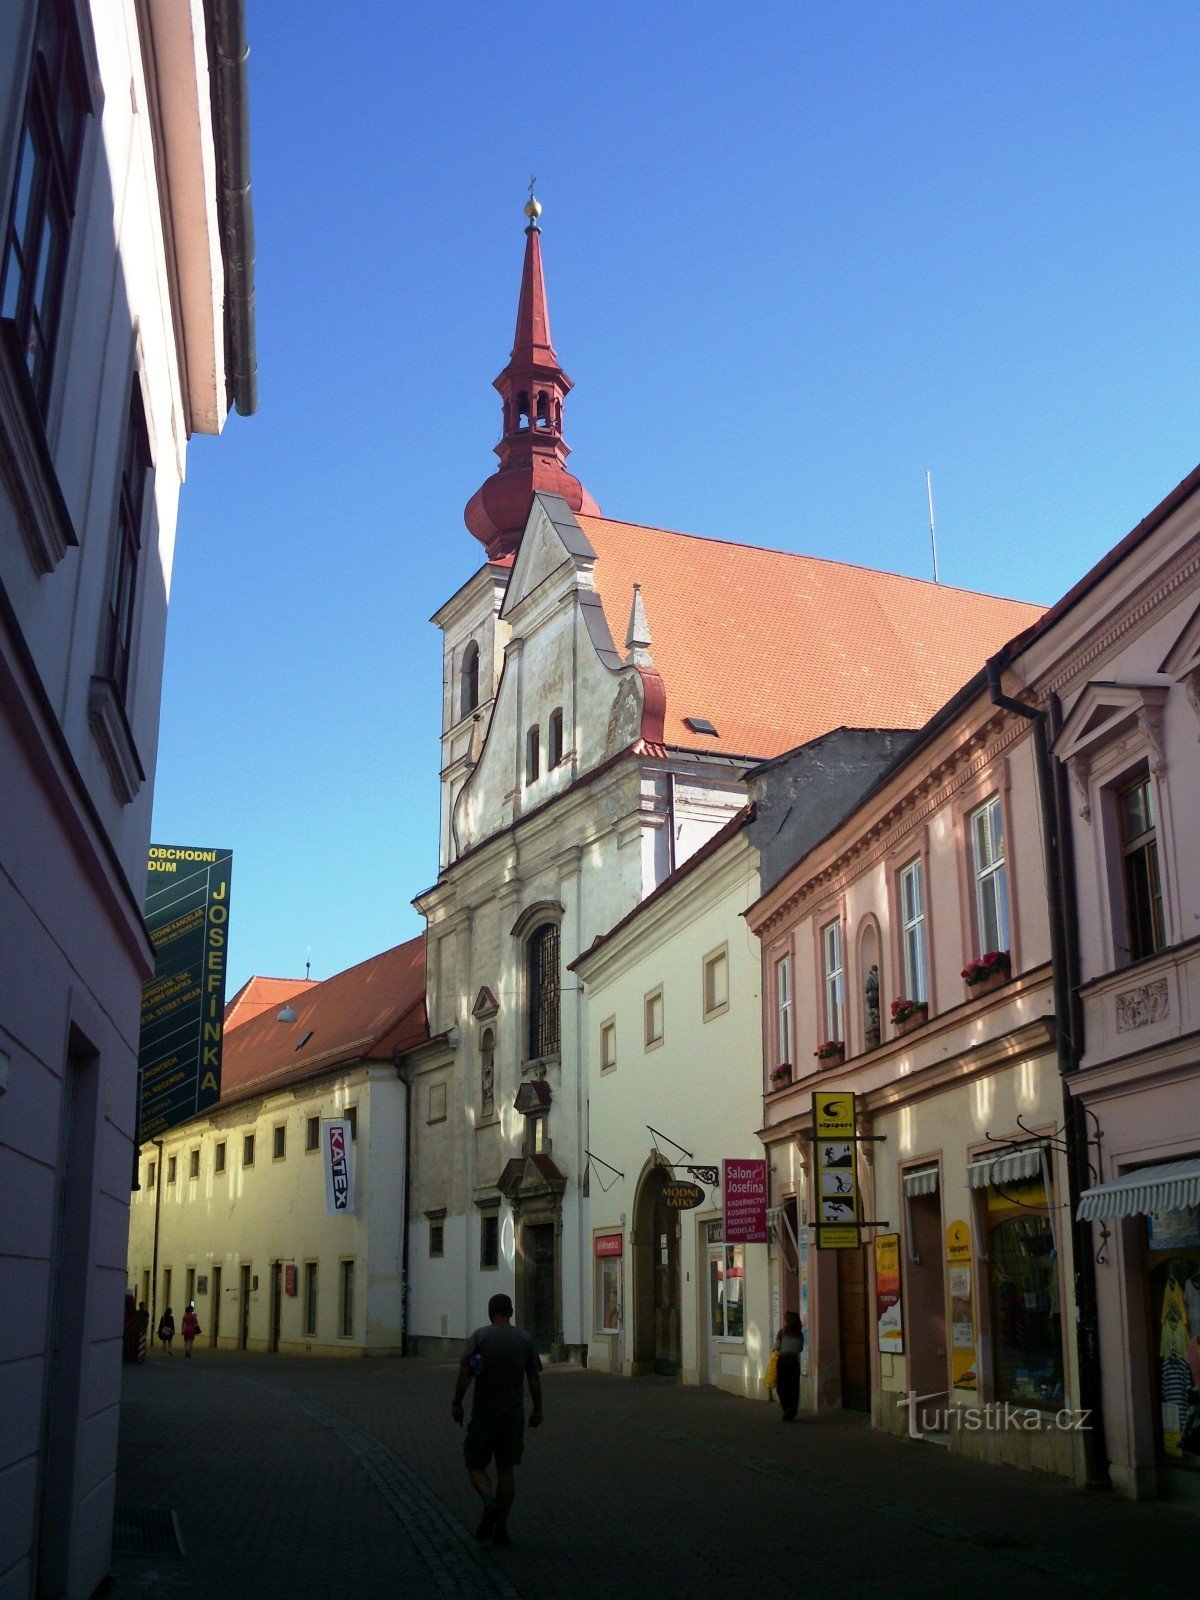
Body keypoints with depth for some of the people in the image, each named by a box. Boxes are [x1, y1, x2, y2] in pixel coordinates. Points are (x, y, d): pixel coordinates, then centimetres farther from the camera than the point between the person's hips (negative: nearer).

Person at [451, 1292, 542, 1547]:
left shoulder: (480, 1336, -6)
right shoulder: (525, 1339, 2)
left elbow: (464, 1373, -10)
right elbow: (534, 1379, 4)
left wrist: (457, 1404, 0)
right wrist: (537, 1411, 14)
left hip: (484, 1414, -3)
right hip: (514, 1415, 3)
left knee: (475, 1464, 8)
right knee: (506, 1469, 11)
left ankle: (490, 1501, -19)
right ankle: (501, 1527, 9)